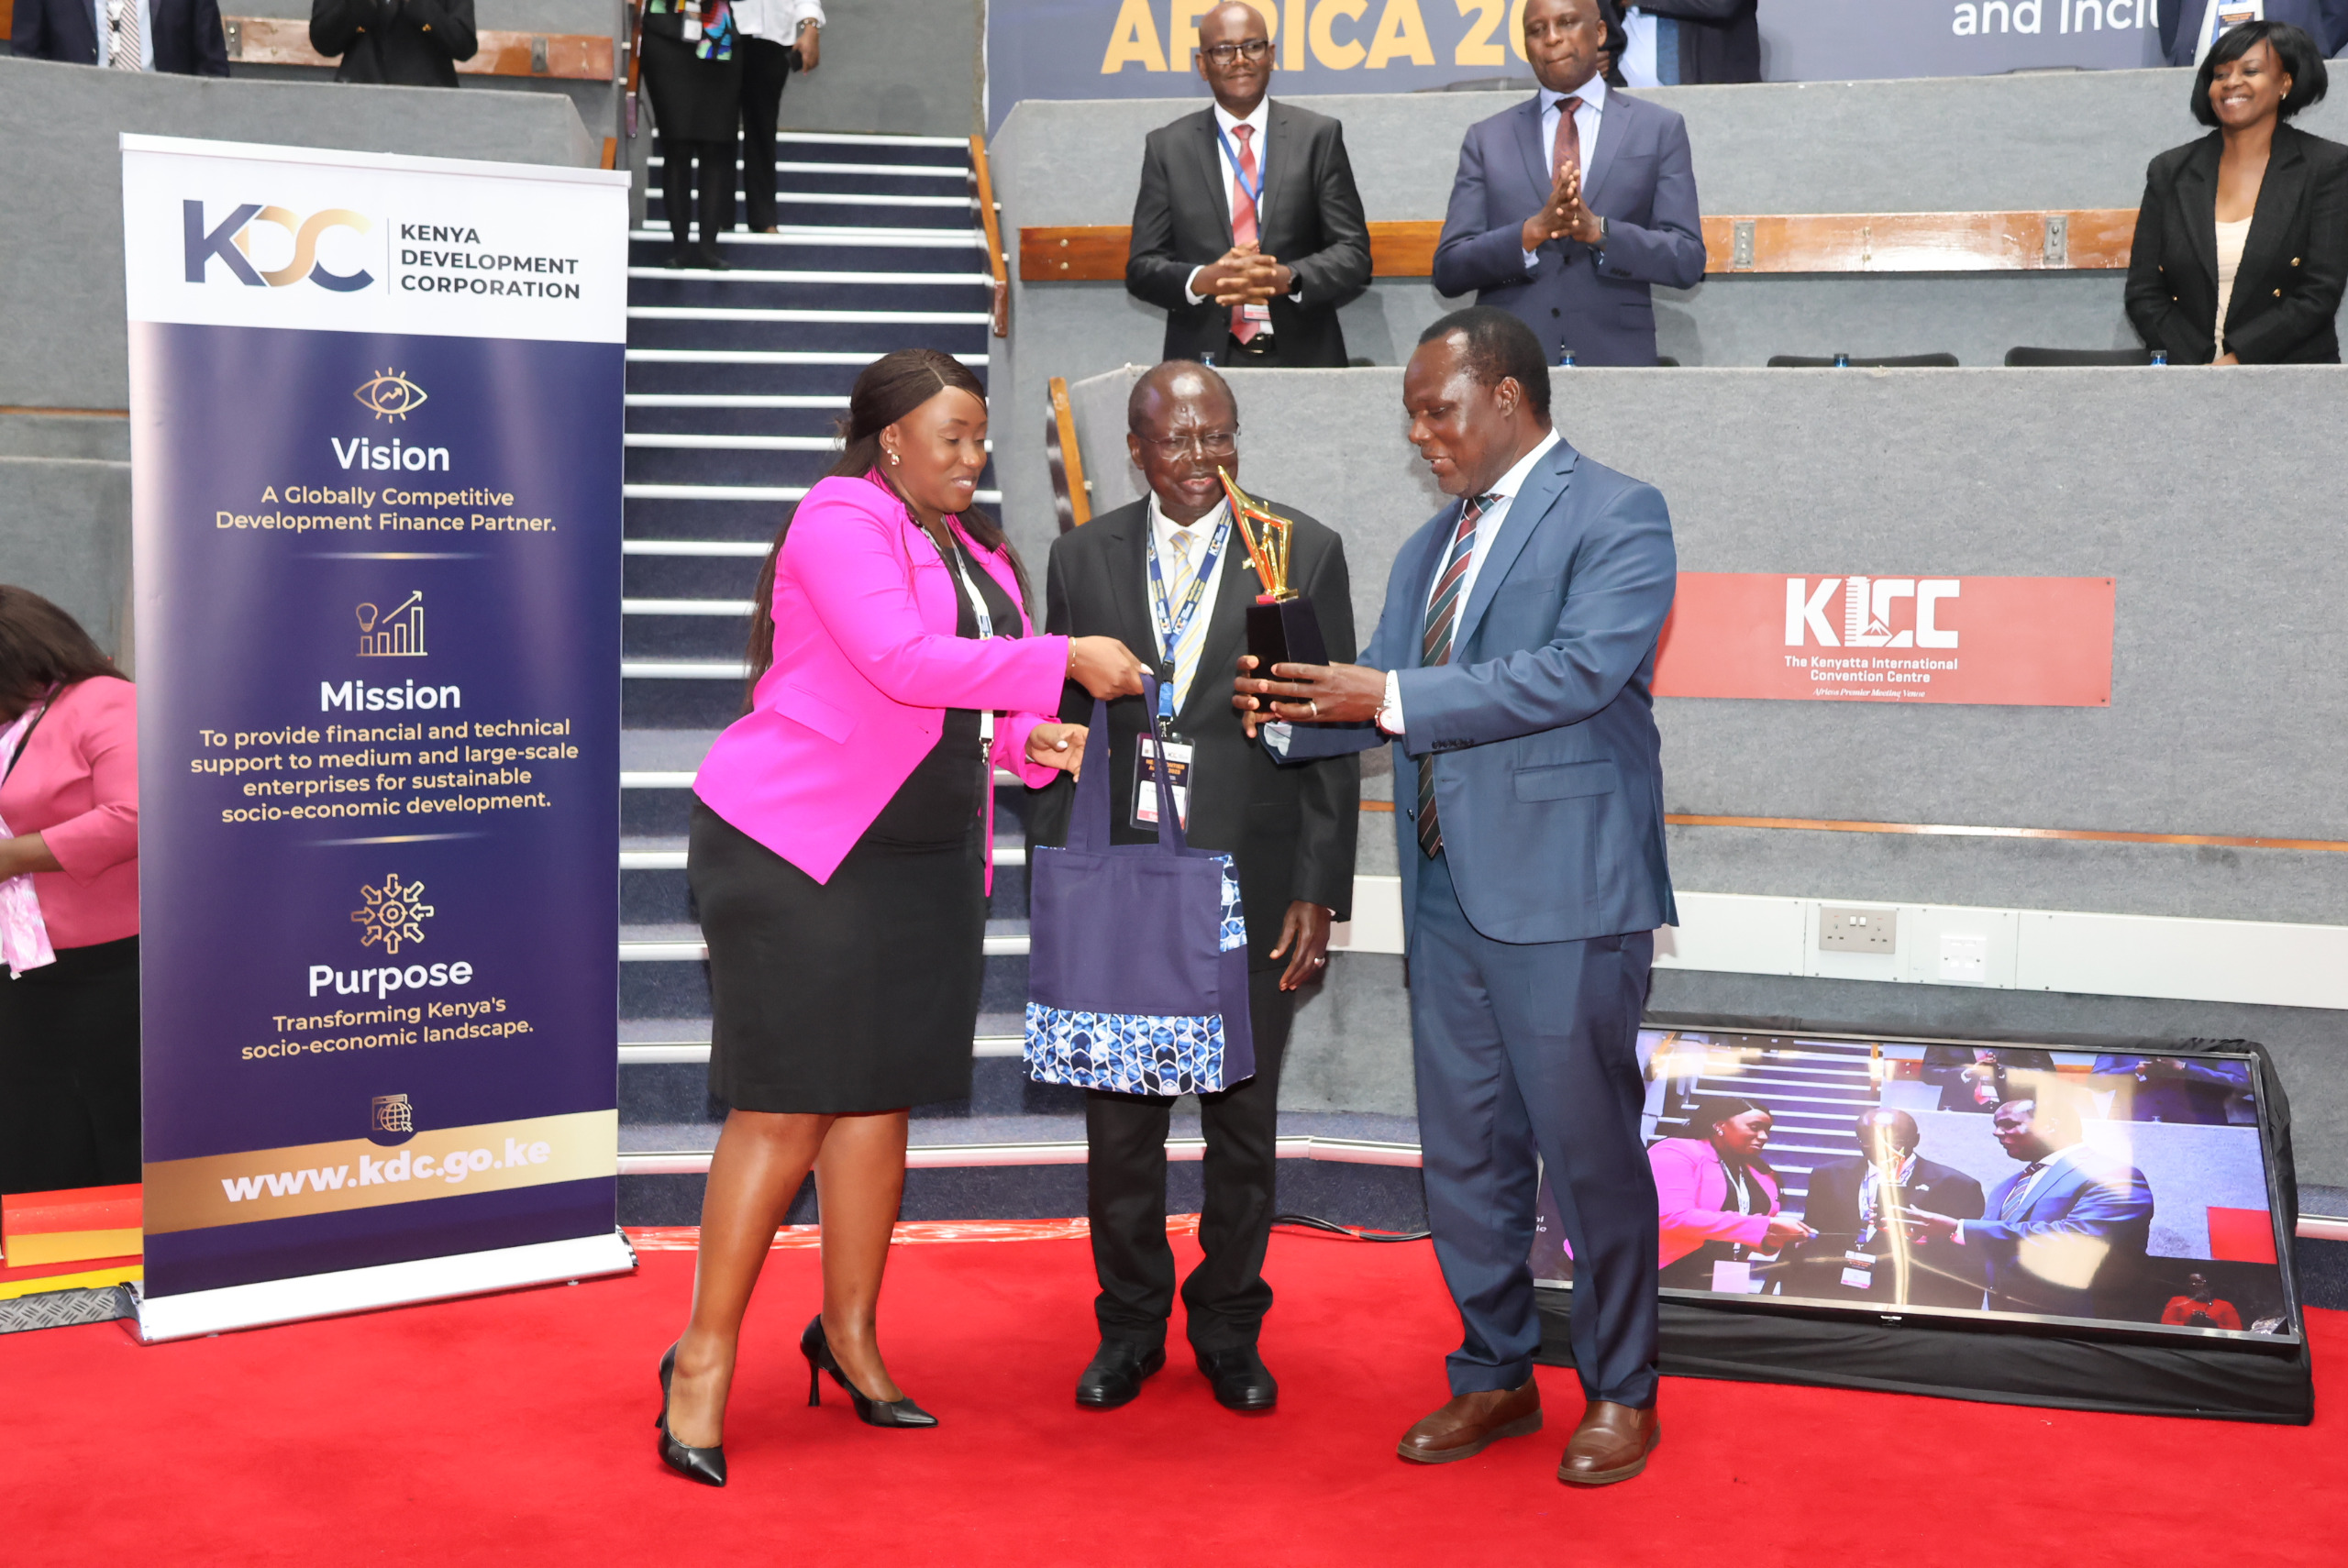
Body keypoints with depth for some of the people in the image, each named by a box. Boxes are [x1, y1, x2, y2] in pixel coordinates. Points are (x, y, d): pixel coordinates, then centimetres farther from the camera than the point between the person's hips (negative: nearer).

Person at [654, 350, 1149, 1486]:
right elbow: (903, 663, -23)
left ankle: (850, 1333, 23)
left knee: (881, 1096, 10)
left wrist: (1026, 738, 1)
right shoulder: (839, 521, -10)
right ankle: (705, 1357, 4)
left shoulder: (974, 550, 17)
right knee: (785, 1110, -7)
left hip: (926, 860, 8)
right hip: (796, 847, -8)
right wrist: (1062, 663, -20)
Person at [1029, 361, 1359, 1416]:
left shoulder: (1305, 552, 0)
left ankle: (1230, 1329, 27)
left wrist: (1319, 892, -5)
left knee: (1243, 1123, 9)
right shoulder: (1084, 556, 6)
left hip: (1250, 892, -1)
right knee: (1120, 1123, 9)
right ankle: (1130, 1325, 27)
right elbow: (1059, 728, 8)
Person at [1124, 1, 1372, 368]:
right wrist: (1205, 281, -12)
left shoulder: (1318, 136, 9)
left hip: (1302, 357, 0)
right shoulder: (1167, 146, 10)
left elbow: (1354, 254, 4)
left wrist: (1287, 278, -14)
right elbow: (1142, 268, 7)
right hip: (1203, 361, 0)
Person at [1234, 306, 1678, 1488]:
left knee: (1588, 1154, 3)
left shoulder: (1614, 515, -6)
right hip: (1446, 890, 7)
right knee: (1463, 1156, 13)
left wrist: (1394, 699, -22)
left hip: (1562, 891, -7)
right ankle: (1495, 1376, 29)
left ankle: (1620, 1393, 20)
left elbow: (1582, 670, -20)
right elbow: (1381, 701, 16)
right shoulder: (1429, 549, 18)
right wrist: (1292, 709, -4)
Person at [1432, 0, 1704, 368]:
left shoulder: (1660, 129, 8)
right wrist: (1532, 231, -14)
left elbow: (1688, 261, 0)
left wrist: (1598, 231, -15)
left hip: (1616, 356, 0)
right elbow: (1447, 270, 2)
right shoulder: (1486, 138, 10)